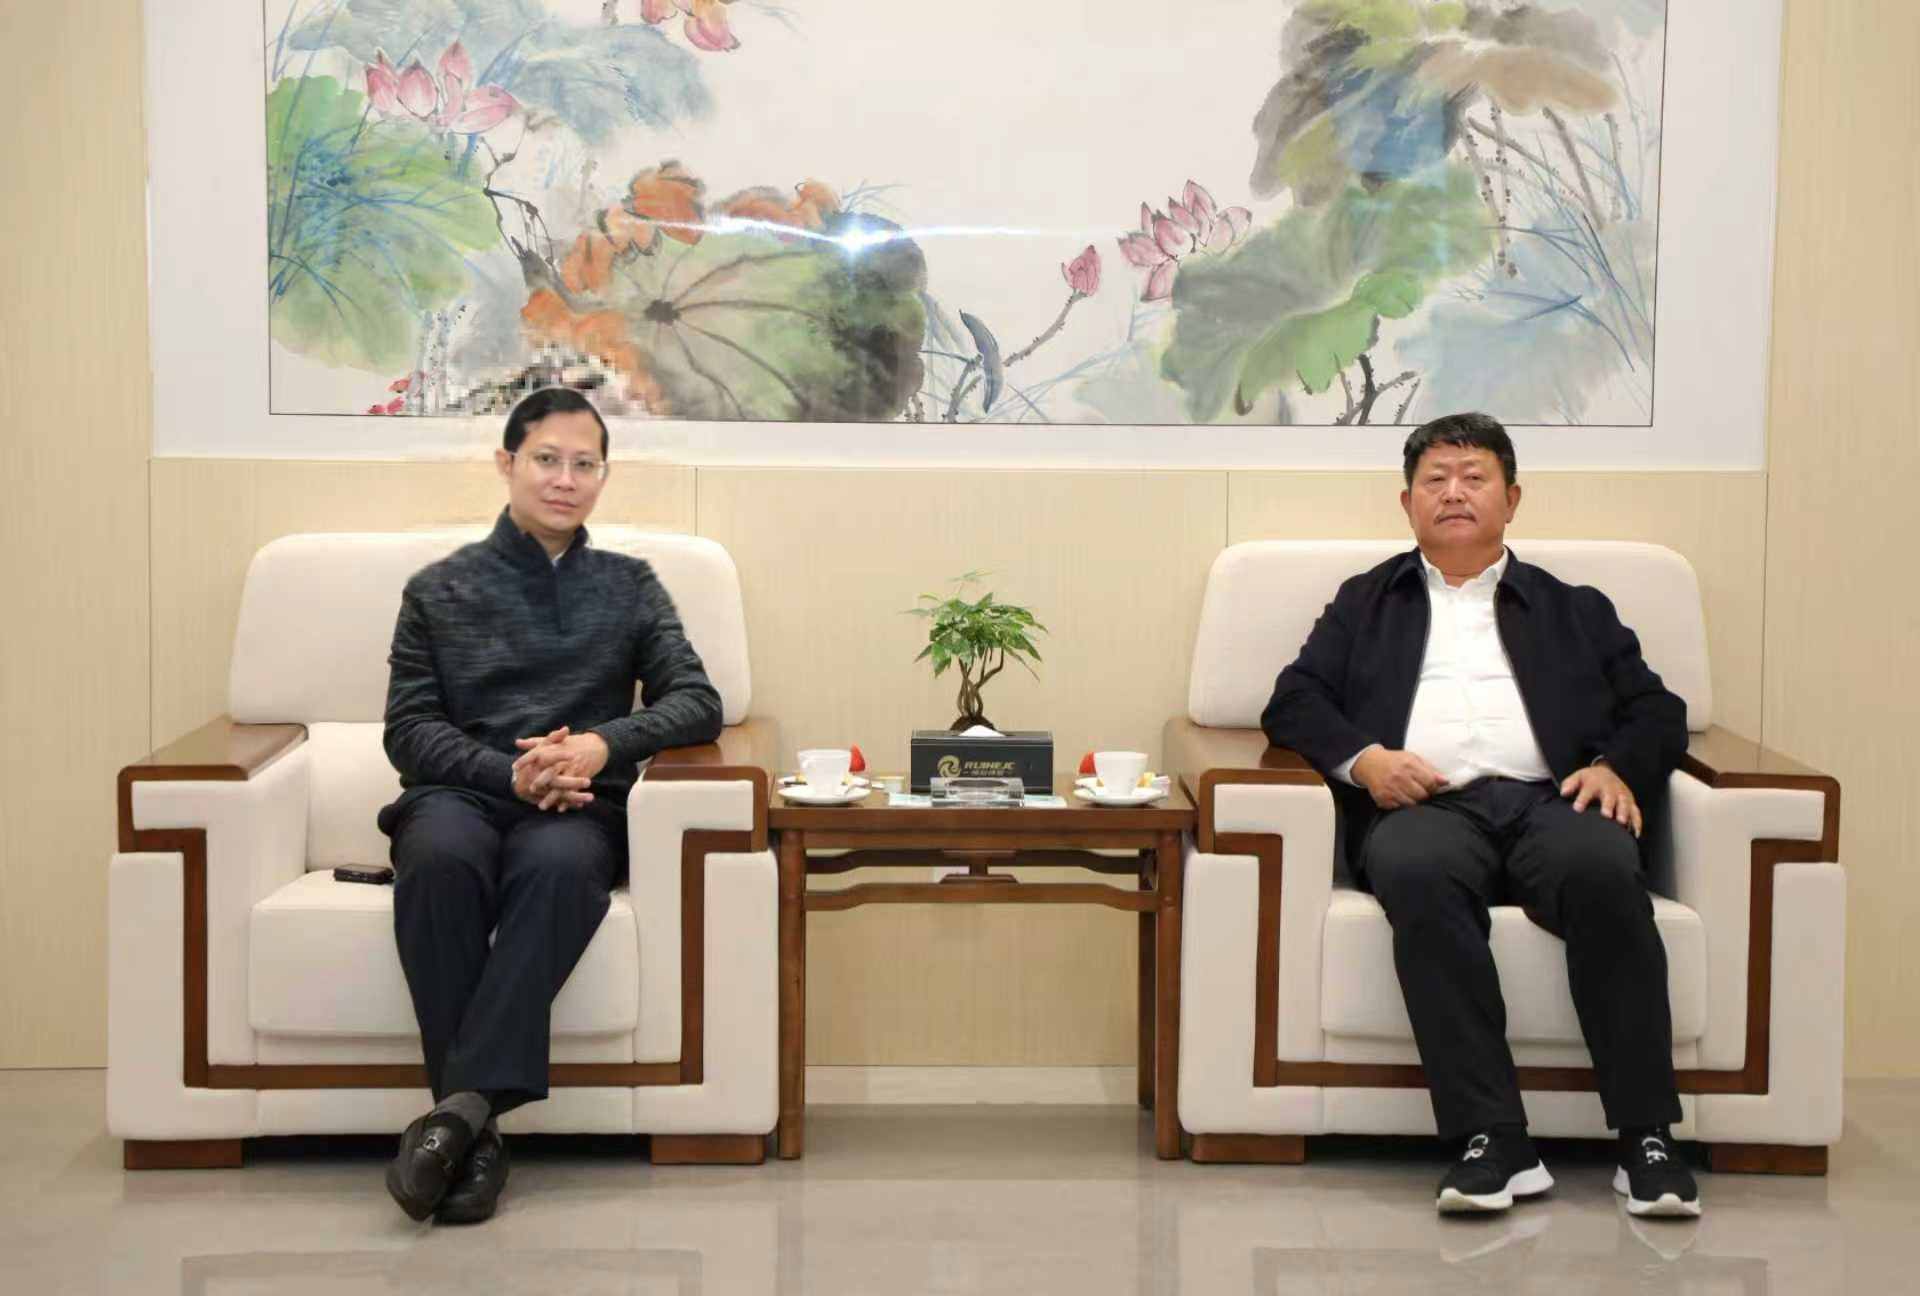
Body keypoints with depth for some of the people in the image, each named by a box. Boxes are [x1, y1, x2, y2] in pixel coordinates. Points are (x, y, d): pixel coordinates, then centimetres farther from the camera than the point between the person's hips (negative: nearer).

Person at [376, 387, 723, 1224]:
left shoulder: (629, 587, 19)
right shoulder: (439, 589, 16)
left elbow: (697, 704, 7)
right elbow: (409, 730, 8)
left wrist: (604, 743, -13)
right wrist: (510, 772, -11)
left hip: (577, 808, 0)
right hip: (460, 793, 0)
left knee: (559, 864, -38)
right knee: (440, 857, -37)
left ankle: (464, 1103, -42)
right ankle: (477, 1131, -37)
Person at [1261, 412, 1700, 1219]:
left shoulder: (1574, 610, 29)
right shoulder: (1366, 604, 29)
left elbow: (1656, 711, 20)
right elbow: (1294, 703, 17)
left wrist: (1619, 765, -3)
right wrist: (1361, 756, -4)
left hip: (1548, 799, 1)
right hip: (1426, 805, -1)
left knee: (1605, 868, -35)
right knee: (1418, 870, -38)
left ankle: (1645, 1139, -32)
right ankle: (1492, 1143, -38)